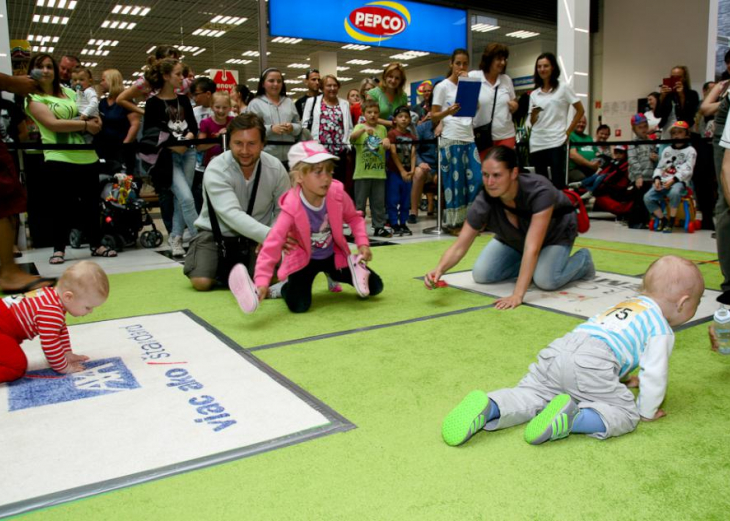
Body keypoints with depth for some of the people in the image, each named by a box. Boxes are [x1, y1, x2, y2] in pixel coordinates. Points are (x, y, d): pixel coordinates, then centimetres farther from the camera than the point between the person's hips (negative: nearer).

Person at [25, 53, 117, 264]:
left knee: (91, 202, 9)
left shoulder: (68, 92, 17)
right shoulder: (33, 98, 0)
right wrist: (85, 125, -15)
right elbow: (52, 123, -14)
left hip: (87, 156, 5)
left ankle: (96, 244, 18)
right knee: (61, 205, -1)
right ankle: (59, 249, 9)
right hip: (59, 158, -5)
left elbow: (90, 115, 21)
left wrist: (94, 120, -3)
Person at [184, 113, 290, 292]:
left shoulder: (275, 167, -12)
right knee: (202, 281, -23)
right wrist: (269, 236, -49)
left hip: (258, 237, 3)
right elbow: (232, 215, -36)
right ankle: (224, 268, 15)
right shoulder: (216, 169, -23)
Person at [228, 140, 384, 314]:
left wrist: (362, 243, -14)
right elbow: (273, 244, -33)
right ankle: (283, 288, 7)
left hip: (333, 256, 4)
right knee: (298, 305, -26)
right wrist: (262, 281, -45)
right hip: (304, 260, -4)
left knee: (375, 287, 1)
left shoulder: (337, 194, -18)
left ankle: (332, 275, 22)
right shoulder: (292, 208, -28)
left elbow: (354, 217, 2)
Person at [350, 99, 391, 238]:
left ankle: (379, 227, 17)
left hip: (379, 172, 3)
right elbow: (352, 138, -20)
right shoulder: (359, 127, 0)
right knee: (360, 202, 3)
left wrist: (387, 142, -6)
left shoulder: (382, 129, 11)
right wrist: (364, 130, -38)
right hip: (362, 172, -3)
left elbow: (387, 147, 18)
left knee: (379, 202, 8)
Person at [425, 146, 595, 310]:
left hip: (555, 233, -3)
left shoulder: (539, 191, -42)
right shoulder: (484, 201, -32)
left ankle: (582, 258, 5)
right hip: (513, 238, 3)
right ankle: (530, 267, 13)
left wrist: (518, 295, -52)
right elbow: (459, 246, -31)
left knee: (546, 280, -28)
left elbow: (532, 248, -46)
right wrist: (440, 269, -52)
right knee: (481, 275, -12)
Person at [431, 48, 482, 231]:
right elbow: (433, 117, -3)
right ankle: (454, 222, 5)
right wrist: (448, 112, -23)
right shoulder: (442, 87, 2)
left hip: (469, 139, 5)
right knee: (454, 182, -4)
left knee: (476, 179, -2)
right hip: (451, 140, -5)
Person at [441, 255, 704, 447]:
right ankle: (573, 417, -23)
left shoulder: (625, 303, 34)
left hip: (557, 350, 7)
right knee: (625, 414, 1)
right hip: (591, 365, -7)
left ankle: (488, 407, -20)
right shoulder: (662, 329, 11)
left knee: (528, 395, 7)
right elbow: (655, 374, 4)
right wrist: (646, 410, 19)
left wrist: (623, 378, 54)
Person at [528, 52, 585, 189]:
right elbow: (532, 123, 13)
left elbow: (580, 110, 5)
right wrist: (534, 114, -9)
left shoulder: (563, 87, 3)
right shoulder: (534, 94, 13)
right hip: (537, 144, 4)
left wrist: (568, 132, -1)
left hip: (556, 142, -4)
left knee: (558, 183, -7)